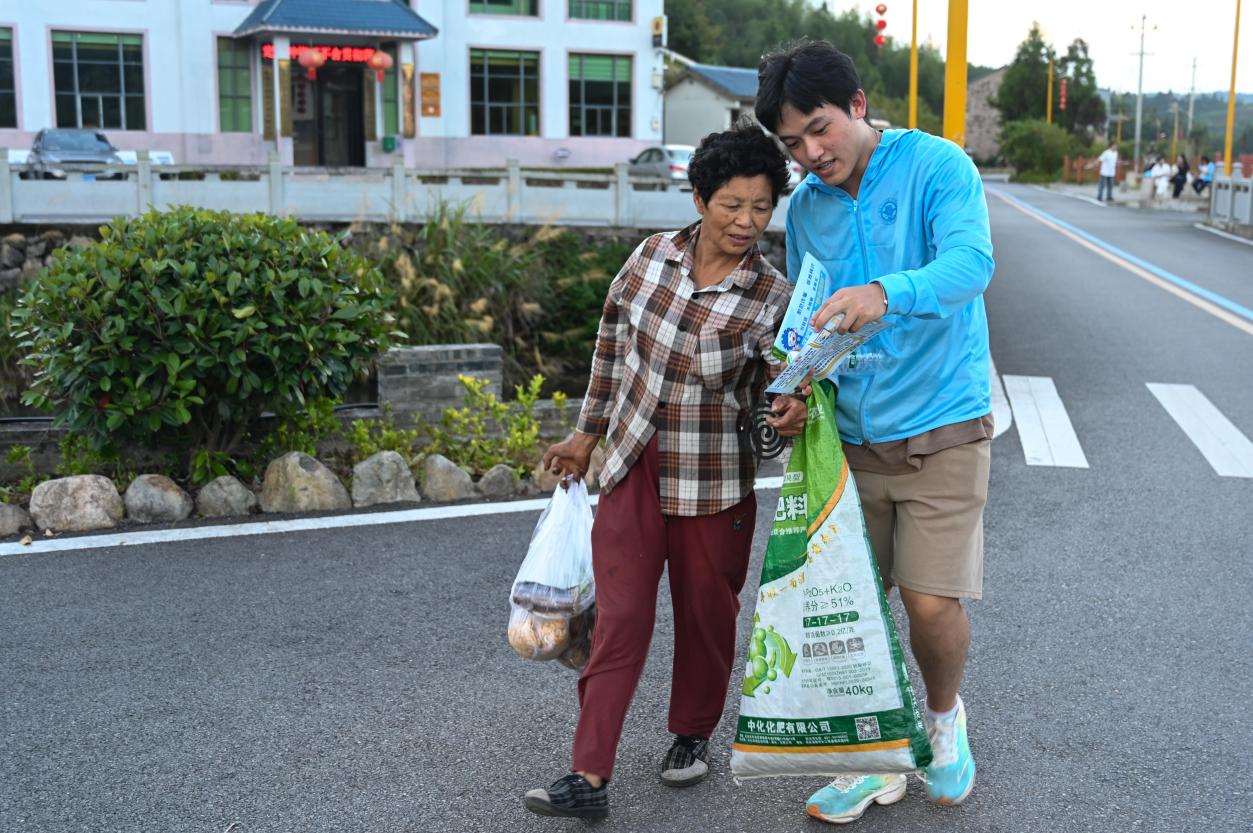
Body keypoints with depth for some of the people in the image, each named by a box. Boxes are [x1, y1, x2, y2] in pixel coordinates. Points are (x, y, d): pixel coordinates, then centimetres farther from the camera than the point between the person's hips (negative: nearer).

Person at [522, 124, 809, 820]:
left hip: (714, 481, -1)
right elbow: (611, 344, 9)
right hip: (632, 468, 2)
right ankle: (589, 777, 4)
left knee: (706, 614, 13)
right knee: (619, 618, 0)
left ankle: (692, 735, 39)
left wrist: (789, 414, -30)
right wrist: (588, 432, 14)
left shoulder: (771, 298, -11)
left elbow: (777, 395, -5)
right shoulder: (654, 255, -4)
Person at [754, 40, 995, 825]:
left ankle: (945, 715, 26)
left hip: (940, 428, -4)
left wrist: (887, 293, -46)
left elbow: (971, 262, -26)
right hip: (850, 435, 5)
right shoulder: (805, 207, 7)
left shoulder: (937, 165, -9)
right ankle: (879, 759, 27)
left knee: (932, 602, -8)